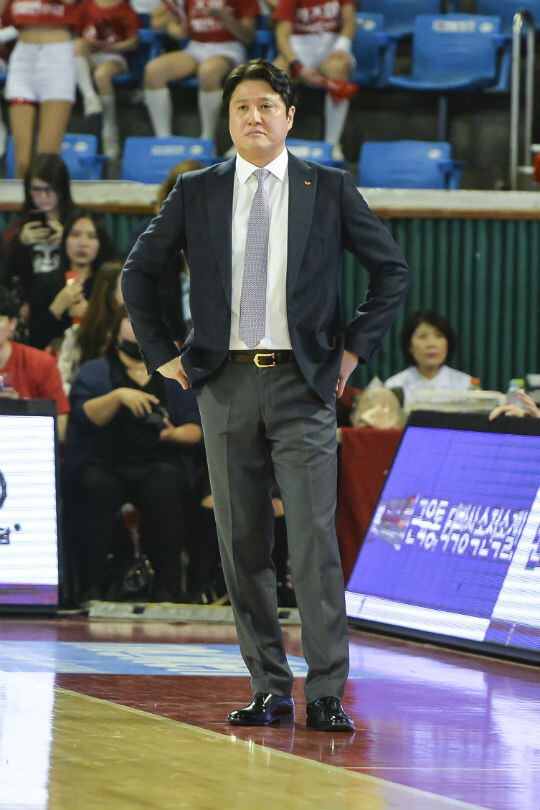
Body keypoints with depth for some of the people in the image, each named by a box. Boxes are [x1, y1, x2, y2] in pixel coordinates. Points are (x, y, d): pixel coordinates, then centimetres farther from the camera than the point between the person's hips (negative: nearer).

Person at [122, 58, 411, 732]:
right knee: (242, 543, 3)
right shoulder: (196, 193, 8)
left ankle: (325, 694, -8)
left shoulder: (330, 190, 5)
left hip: (303, 383, -2)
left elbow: (392, 270, 11)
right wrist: (162, 354, 9)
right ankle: (268, 689, 10)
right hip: (226, 384, 2)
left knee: (315, 540, -9)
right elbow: (138, 273, 17)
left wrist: (354, 348, 5)